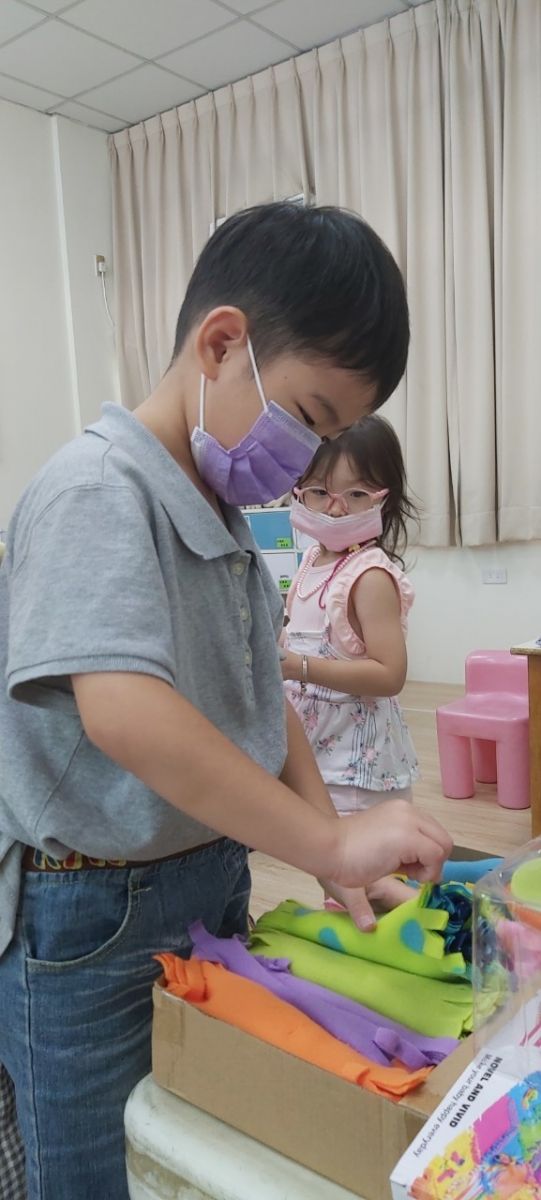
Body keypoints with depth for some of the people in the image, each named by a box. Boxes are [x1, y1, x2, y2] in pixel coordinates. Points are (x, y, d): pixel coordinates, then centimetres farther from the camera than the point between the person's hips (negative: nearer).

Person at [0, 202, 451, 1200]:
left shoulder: (226, 516, 5)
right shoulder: (98, 489, -22)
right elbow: (121, 713, -35)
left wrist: (329, 835, 0)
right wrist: (326, 841, -29)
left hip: (214, 882, 8)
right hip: (89, 921, -8)